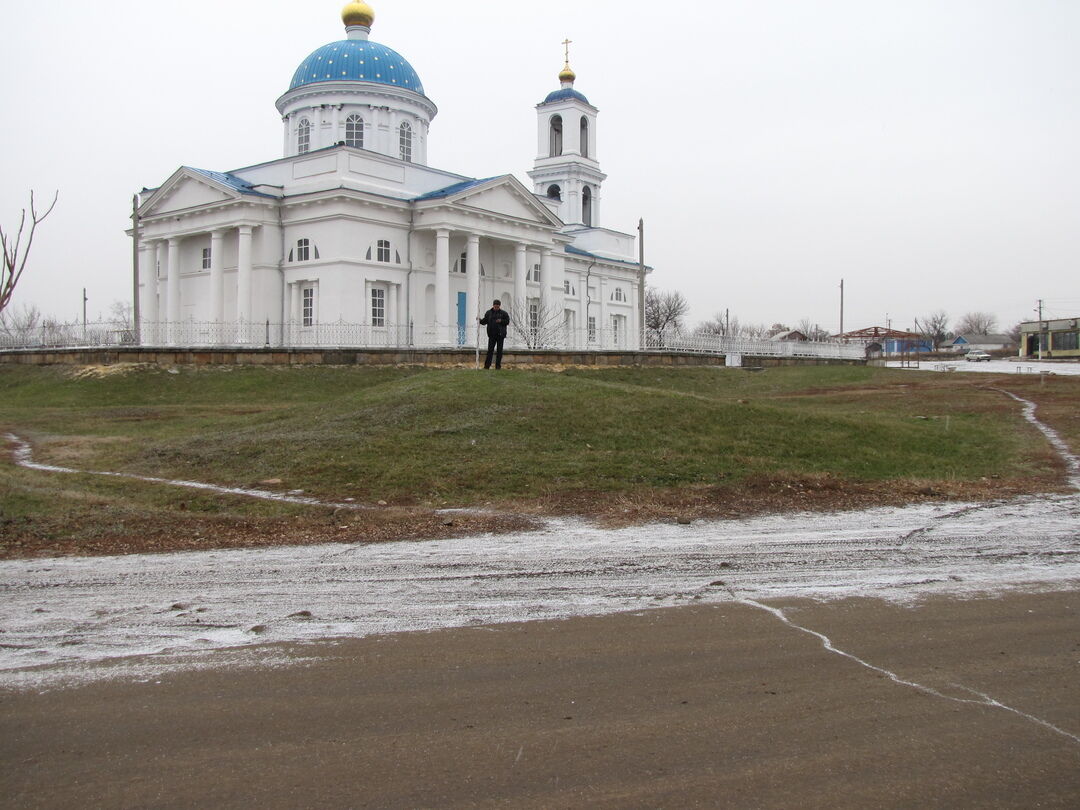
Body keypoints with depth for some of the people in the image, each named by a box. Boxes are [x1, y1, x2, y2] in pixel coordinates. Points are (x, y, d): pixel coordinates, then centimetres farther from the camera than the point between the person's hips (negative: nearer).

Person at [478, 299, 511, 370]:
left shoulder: (504, 313, 3)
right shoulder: (488, 313, 8)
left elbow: (507, 321, -1)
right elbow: (484, 321, 7)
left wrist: (501, 321, -16)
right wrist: (480, 320, -12)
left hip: (500, 335, -1)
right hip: (492, 335, 1)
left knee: (499, 350, 3)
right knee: (490, 350, -2)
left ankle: (498, 365, 9)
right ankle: (487, 365, -1)